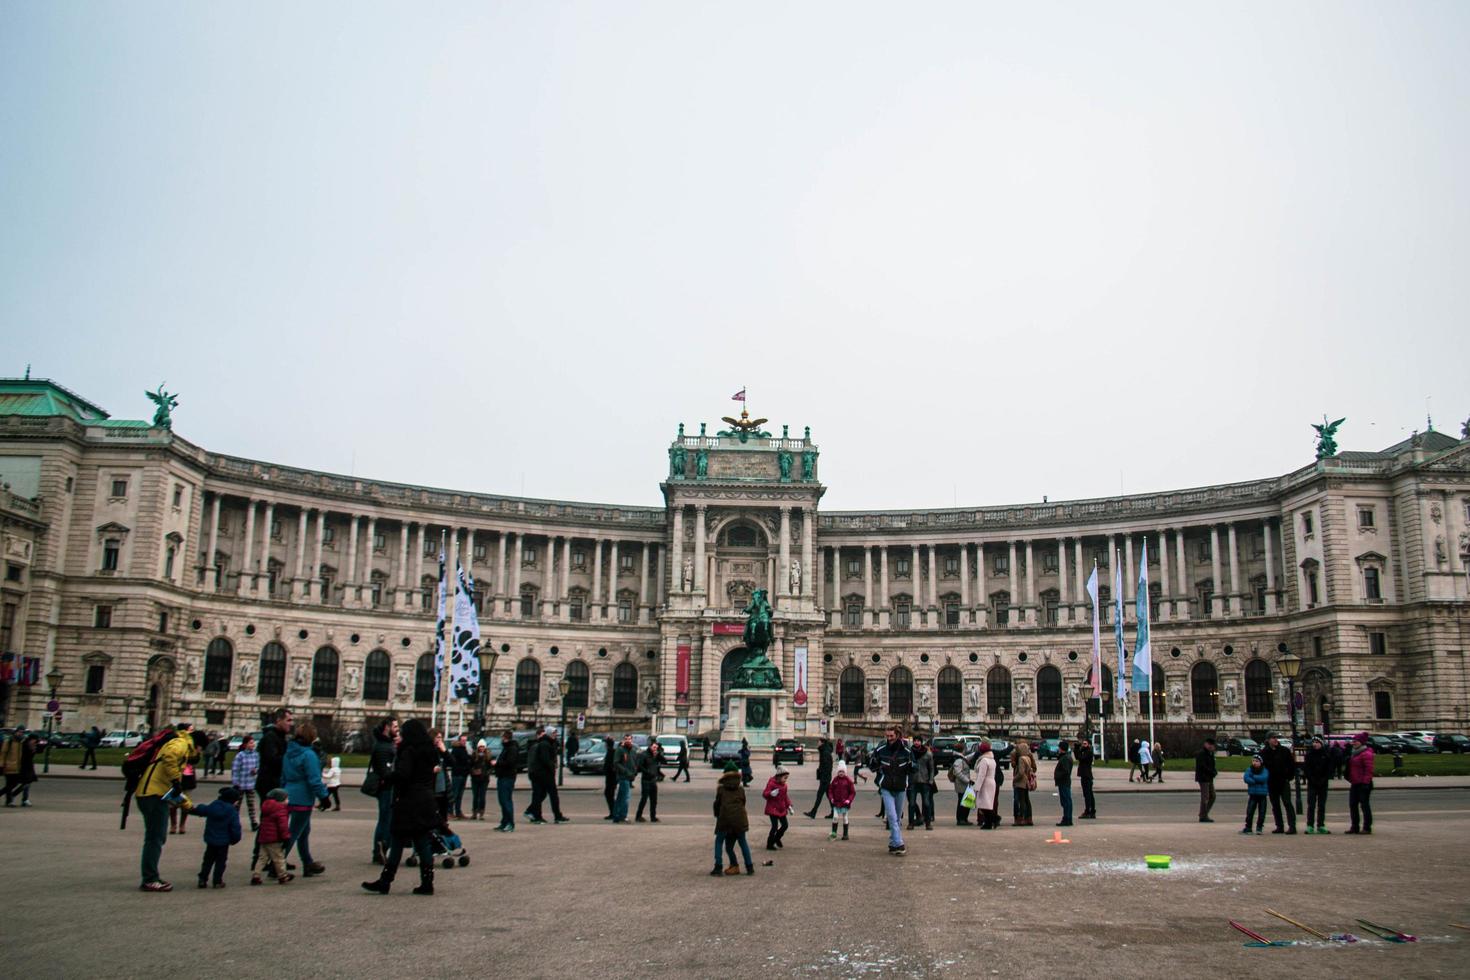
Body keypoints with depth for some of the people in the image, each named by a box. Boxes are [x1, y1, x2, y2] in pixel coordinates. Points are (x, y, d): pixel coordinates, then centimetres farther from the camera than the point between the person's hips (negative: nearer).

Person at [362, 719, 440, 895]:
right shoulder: (431, 751, 10)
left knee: (398, 843, 1)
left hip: (408, 803, -7)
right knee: (423, 843, 8)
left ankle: (384, 882, 9)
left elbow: (401, 774, -24)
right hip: (426, 802, 7)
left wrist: (387, 778, -4)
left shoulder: (409, 751, -13)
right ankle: (427, 883, 8)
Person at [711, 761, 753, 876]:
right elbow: (743, 804, 12)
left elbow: (717, 804, 6)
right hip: (739, 819, 2)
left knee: (718, 842, 10)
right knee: (743, 842, 14)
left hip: (724, 819, -2)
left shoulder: (721, 789, 2)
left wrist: (717, 816, 23)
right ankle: (749, 867, 12)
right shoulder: (741, 789, 7)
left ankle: (718, 867, 1)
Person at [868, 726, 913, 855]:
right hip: (886, 788, -2)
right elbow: (872, 766, 5)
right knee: (892, 816, -12)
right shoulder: (880, 750, -5)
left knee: (897, 817, 11)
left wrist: (911, 766, -17)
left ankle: (893, 844, 22)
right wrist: (872, 762, -18)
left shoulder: (906, 751, -3)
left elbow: (913, 769, 6)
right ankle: (898, 844, -14)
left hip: (901, 788, 2)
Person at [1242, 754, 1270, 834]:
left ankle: (1259, 827, 16)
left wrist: (1253, 777, -14)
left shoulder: (1264, 770, -2)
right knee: (1249, 811, 0)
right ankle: (1248, 828, 6)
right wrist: (1257, 781, -20)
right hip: (1252, 794, 1)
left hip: (1262, 794, -1)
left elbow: (1264, 778, -21)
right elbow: (1246, 779, -12)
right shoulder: (1249, 770, 3)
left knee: (1261, 812, 4)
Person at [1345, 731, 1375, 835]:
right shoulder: (1354, 753, 18)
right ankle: (1355, 827, 15)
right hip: (1354, 784, 10)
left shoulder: (1366, 754, -12)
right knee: (1352, 804, 9)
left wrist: (1365, 782, -22)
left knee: (1364, 805, -3)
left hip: (1363, 784, -10)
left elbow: (1369, 770, -19)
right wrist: (1350, 780, 21)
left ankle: (1367, 827, 3)